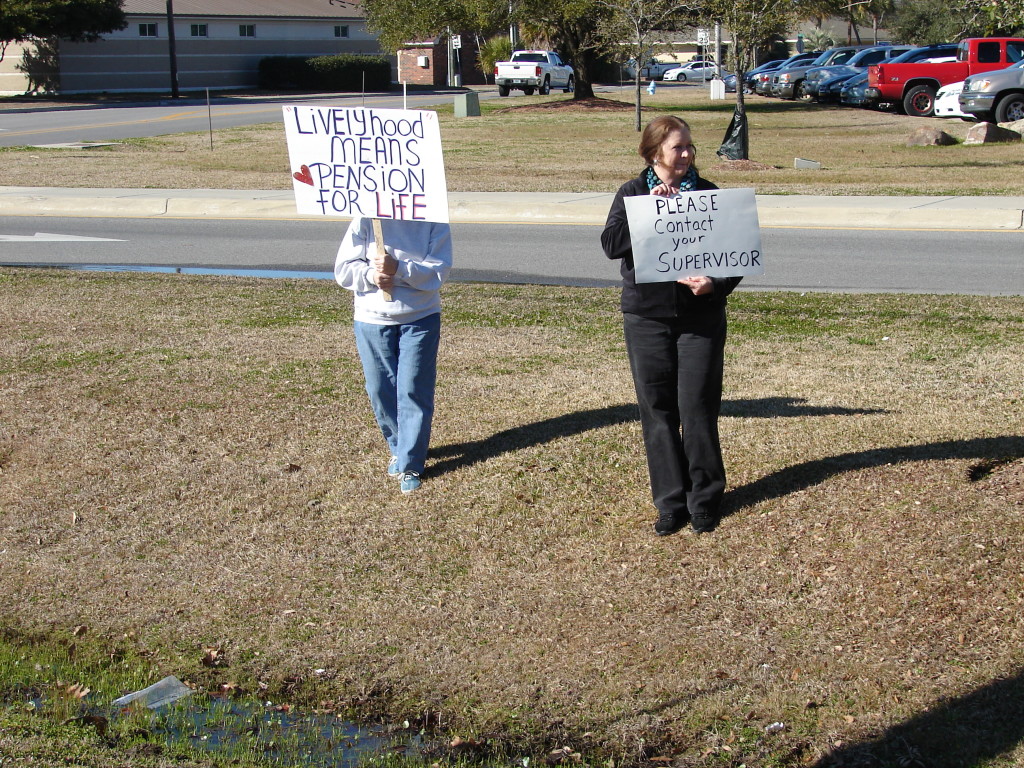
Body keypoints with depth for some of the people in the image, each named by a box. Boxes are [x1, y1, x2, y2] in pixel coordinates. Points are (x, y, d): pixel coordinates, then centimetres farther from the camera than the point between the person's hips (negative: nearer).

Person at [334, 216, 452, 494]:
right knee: (381, 391, 9)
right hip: (371, 319, 2)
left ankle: (409, 465, 8)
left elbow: (438, 271, -15)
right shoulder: (365, 220, -5)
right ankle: (399, 449, 32)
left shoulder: (434, 223, -7)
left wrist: (398, 269, -28)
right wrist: (370, 275, -23)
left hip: (420, 318, -1)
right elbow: (343, 268, -3)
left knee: (414, 392, -2)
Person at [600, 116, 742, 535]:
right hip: (646, 317, 1)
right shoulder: (632, 194, 4)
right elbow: (611, 243, -12)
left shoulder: (708, 193, 3)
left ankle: (704, 500, 14)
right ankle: (671, 503, 16)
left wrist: (715, 284, -17)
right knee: (657, 411, 5)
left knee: (698, 410, -1)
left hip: (701, 318, -1)